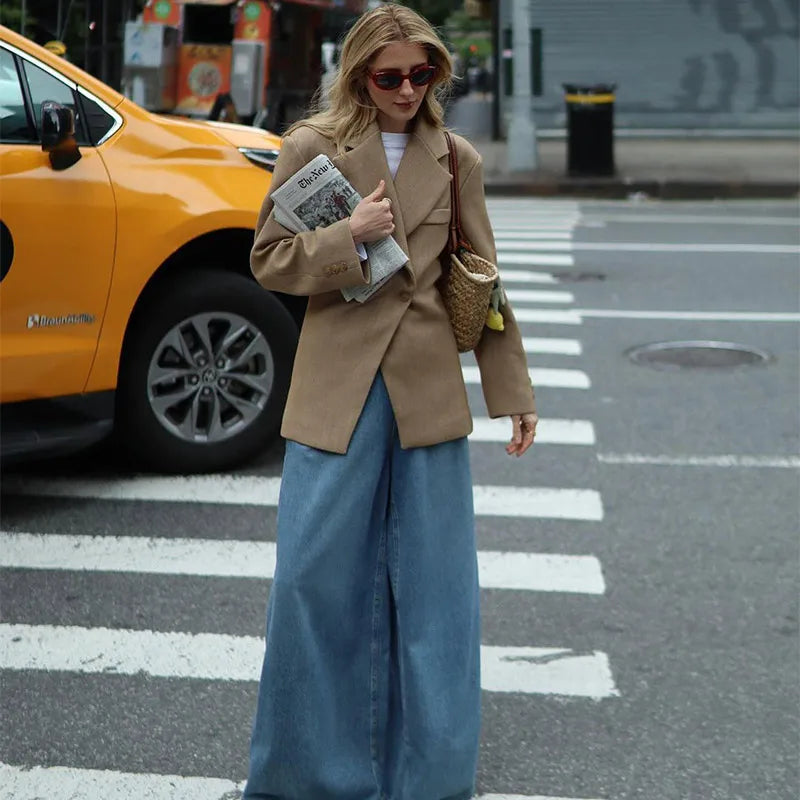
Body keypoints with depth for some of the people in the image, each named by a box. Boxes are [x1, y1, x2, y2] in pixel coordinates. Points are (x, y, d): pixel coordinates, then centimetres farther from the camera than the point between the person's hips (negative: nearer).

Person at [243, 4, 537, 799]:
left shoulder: (455, 160, 7)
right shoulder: (312, 147, 1)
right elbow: (268, 260, 2)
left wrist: (512, 390, 11)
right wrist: (348, 236, -14)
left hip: (430, 392, 2)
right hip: (337, 391, -2)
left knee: (434, 584, 6)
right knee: (316, 577, 2)